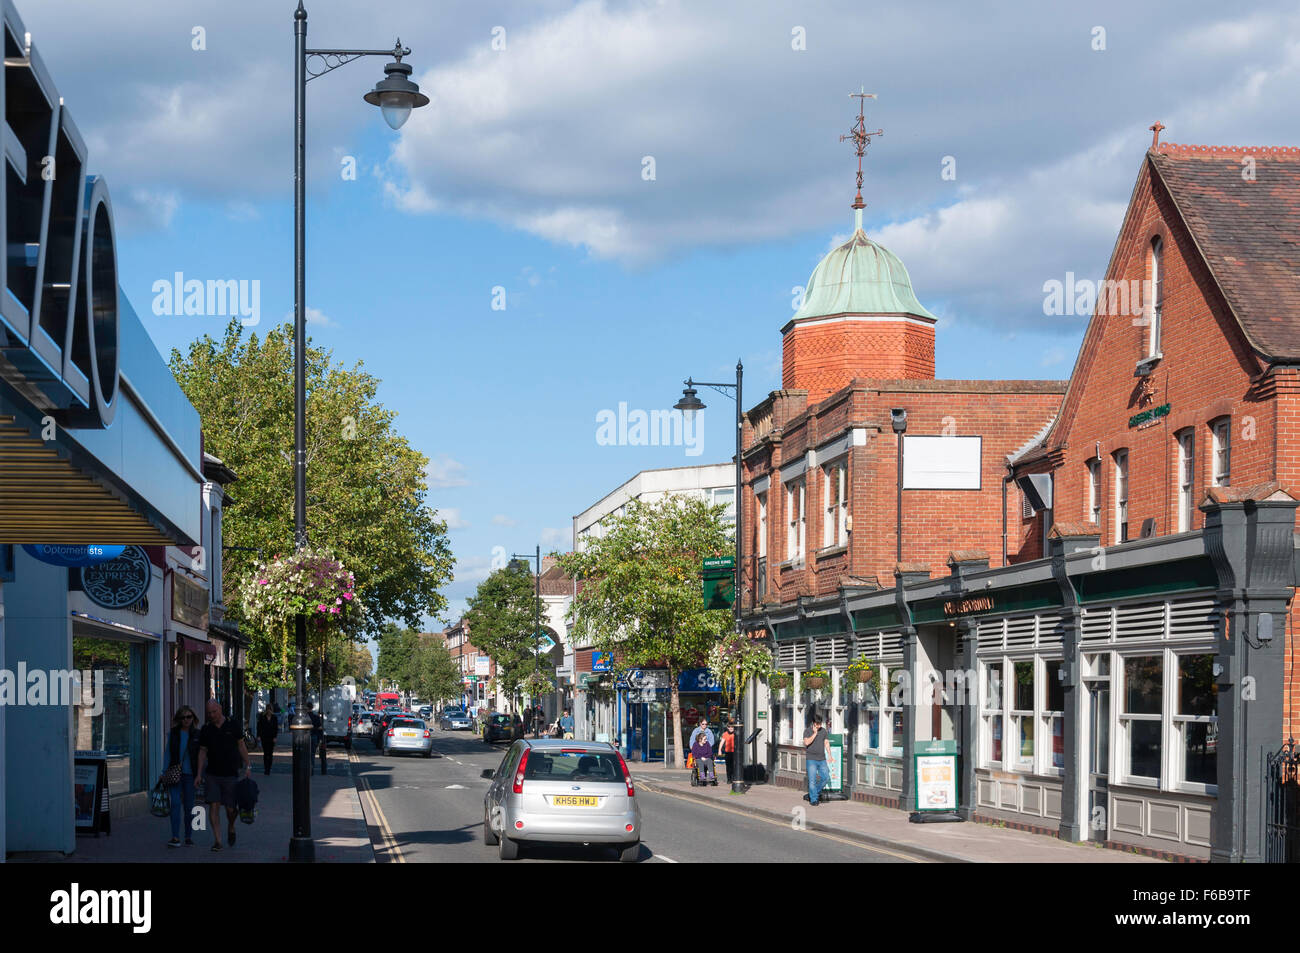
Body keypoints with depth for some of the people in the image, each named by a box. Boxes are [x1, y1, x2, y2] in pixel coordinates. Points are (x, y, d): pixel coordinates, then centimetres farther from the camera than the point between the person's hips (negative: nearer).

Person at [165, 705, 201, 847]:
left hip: (190, 774, 0)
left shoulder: (197, 735, 3)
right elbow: (168, 754, 10)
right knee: (176, 803, -12)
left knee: (189, 806, 5)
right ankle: (175, 837, -14)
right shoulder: (173, 734, 7)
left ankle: (188, 837, 15)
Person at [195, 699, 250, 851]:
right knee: (214, 806, -7)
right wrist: (199, 774, 4)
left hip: (230, 774, -1)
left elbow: (241, 745, 6)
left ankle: (231, 828, 32)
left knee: (230, 808, 0)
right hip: (212, 774, 1)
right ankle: (217, 840, -3)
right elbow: (202, 752, 8)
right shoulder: (206, 729, 4)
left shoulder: (232, 725, 0)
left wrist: (247, 766, 0)